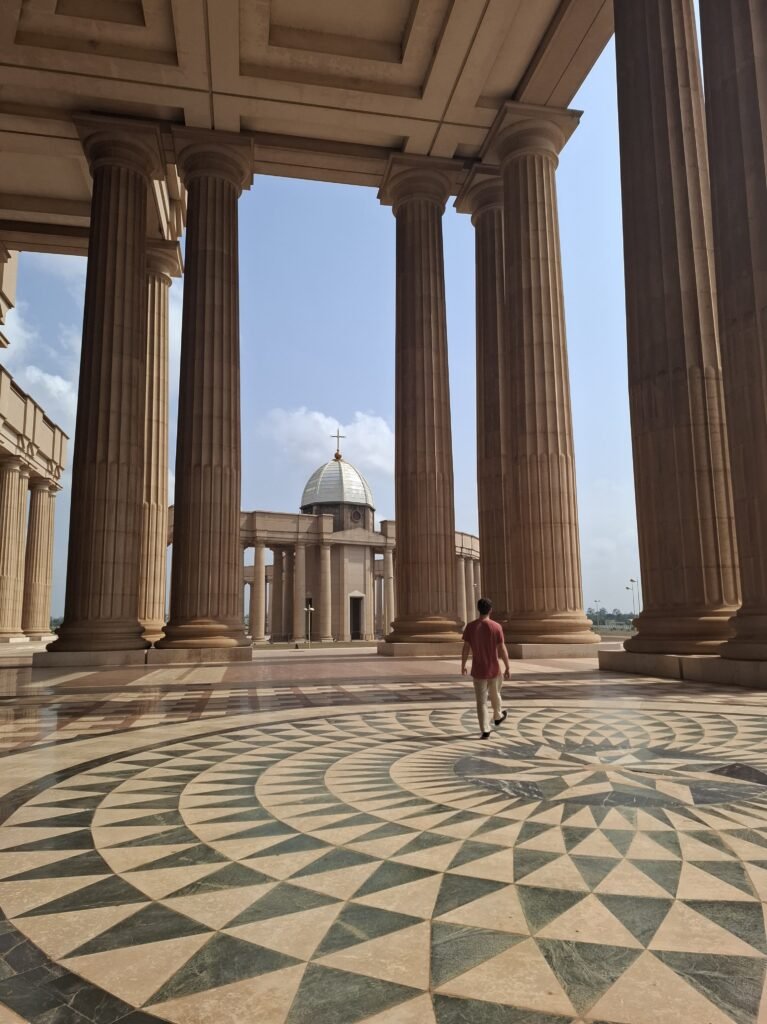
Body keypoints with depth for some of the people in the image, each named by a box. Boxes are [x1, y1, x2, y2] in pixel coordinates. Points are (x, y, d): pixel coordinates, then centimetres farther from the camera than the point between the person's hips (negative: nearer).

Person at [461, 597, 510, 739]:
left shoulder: (470, 626, -8)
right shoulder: (496, 627, -12)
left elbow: (466, 648, -5)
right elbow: (502, 649, -10)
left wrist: (463, 666, 7)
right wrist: (507, 668, -1)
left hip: (478, 670, 0)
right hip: (494, 669, 0)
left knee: (481, 701, 6)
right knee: (495, 694, 25)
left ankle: (485, 730, 5)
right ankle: (498, 716, 47)